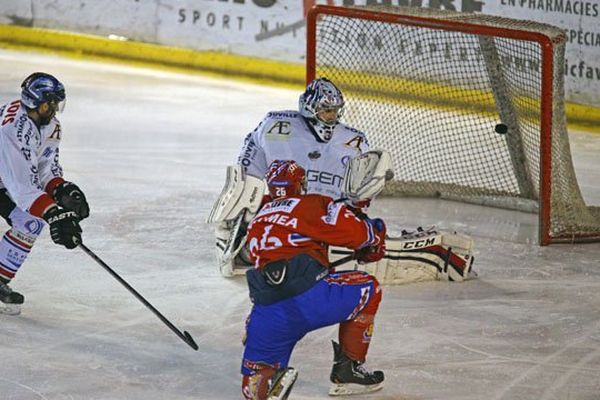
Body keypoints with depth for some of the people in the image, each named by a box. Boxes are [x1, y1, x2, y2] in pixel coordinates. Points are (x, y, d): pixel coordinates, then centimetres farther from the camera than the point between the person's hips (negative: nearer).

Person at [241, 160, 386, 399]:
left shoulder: (256, 223, 30)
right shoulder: (312, 205, 11)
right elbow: (355, 232, 3)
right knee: (368, 289, 22)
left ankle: (266, 380, -19)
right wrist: (375, 234, 25)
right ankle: (347, 369, 18)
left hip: (267, 314, 5)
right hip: (307, 297, -5)